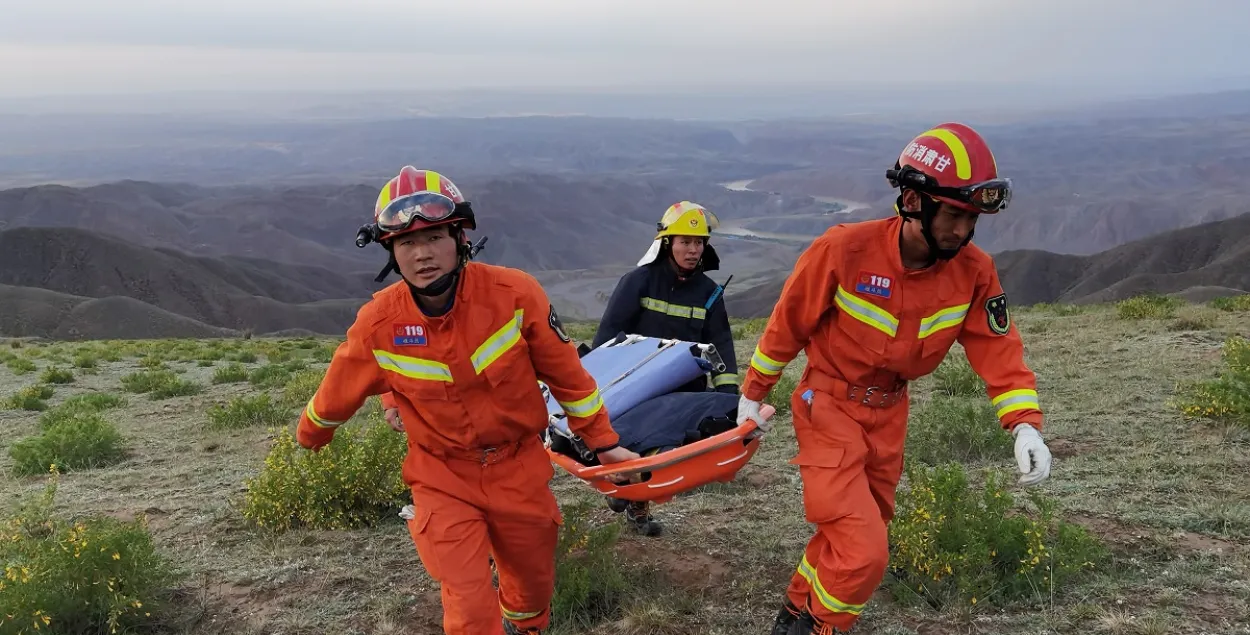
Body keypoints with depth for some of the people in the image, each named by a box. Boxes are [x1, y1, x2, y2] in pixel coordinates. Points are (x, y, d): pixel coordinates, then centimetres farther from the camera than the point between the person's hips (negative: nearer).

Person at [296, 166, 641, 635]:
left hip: (519, 468, 1)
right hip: (443, 480, -1)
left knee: (533, 587, 20)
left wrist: (603, 441, 2)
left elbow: (566, 372, -7)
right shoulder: (377, 324, -16)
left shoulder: (515, 294, -19)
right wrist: (308, 437, 21)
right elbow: (337, 393, 4)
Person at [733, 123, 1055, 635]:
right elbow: (788, 322, -11)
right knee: (862, 551, -13)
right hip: (829, 406, -5)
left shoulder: (973, 271, -12)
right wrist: (753, 394, 0)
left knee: (852, 535, 20)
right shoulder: (844, 249, -24)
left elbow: (998, 348, -6)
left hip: (888, 413, 6)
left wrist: (1025, 425, -21)